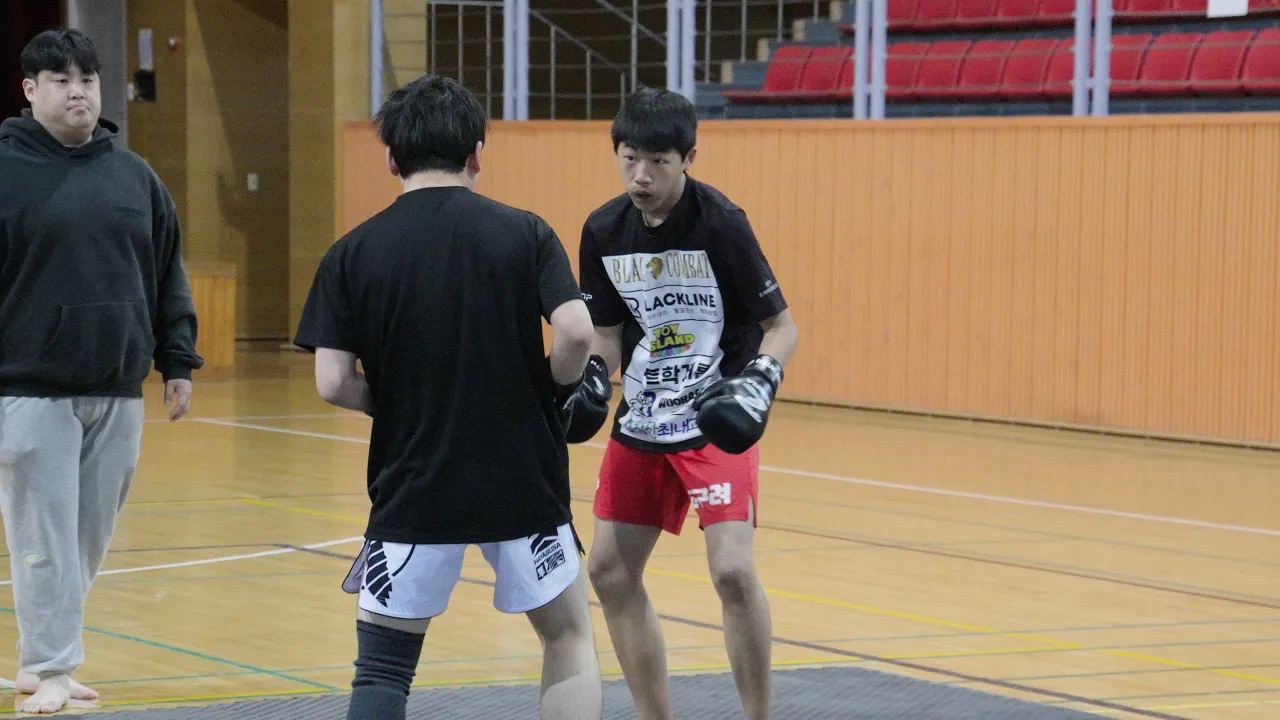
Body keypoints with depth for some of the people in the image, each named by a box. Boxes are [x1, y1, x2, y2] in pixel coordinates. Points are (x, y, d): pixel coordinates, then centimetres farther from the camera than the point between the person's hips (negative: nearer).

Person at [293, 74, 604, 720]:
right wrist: (556, 391, 4)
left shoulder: (351, 254, -1)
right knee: (570, 639, 16)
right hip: (522, 484, 0)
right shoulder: (525, 233, -2)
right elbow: (575, 333, -15)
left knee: (382, 668, 9)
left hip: (411, 491, 0)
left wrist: (398, 400, 11)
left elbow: (333, 383, -7)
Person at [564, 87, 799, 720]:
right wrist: (590, 375, -9)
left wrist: (760, 382, -27)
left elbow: (780, 324, -10)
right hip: (640, 423, 6)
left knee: (732, 570, -19)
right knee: (611, 571, 7)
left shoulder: (720, 223, -16)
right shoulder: (603, 231, -1)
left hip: (717, 423, -6)